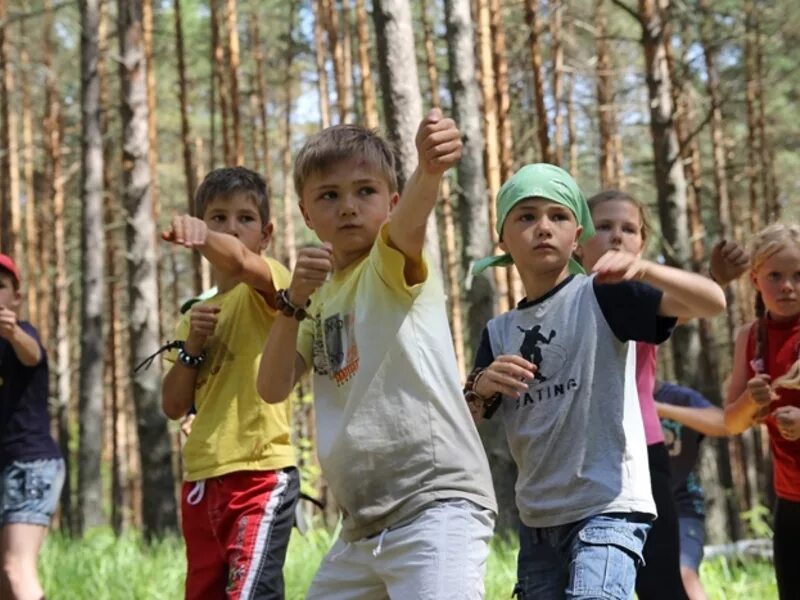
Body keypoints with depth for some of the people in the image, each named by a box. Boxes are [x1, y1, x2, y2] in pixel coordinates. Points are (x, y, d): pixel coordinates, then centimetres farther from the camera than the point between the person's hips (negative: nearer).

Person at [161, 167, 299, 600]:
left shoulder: (268, 285, -4)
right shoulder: (198, 313, 16)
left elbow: (239, 260, -29)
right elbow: (173, 406, 11)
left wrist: (203, 237, -50)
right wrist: (191, 345, -5)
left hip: (260, 474, -8)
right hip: (201, 480, 8)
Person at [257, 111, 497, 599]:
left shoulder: (396, 264, -2)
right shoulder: (323, 295, 18)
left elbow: (411, 219, -26)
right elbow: (274, 389, 7)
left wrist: (430, 169, -48)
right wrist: (295, 300, -7)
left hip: (437, 502, -8)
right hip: (363, 522, 8)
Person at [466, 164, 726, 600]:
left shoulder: (601, 296, -4)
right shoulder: (500, 332, 12)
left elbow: (712, 301, -15)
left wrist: (643, 269, -32)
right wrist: (481, 388, -11)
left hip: (608, 508, -6)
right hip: (536, 519, 7)